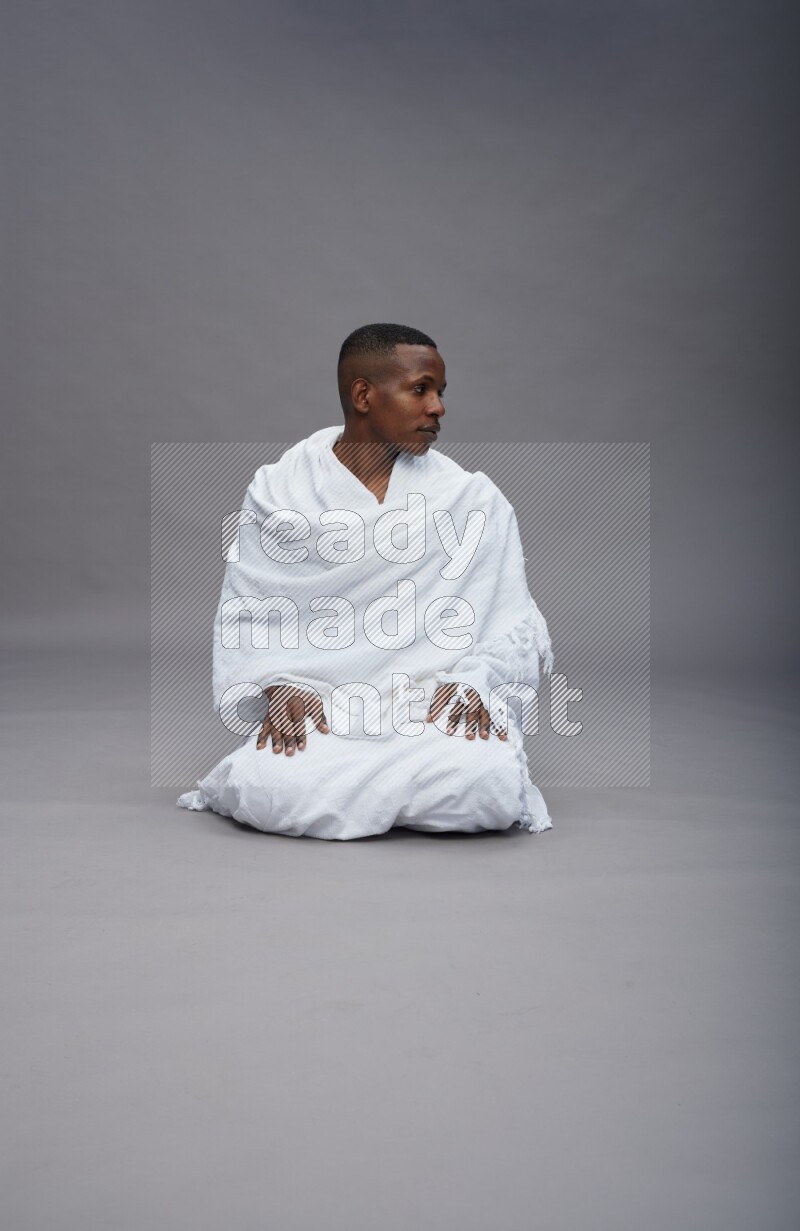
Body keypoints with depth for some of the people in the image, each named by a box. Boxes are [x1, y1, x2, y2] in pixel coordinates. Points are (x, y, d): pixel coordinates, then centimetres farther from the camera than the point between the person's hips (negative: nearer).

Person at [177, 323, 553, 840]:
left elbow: (511, 622, 3)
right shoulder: (278, 490, 4)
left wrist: (474, 681, -16)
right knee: (263, 791, -30)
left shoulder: (473, 497, 5)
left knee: (488, 786, -30)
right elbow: (247, 614, 5)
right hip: (316, 709, 0)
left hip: (440, 706, 1)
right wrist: (278, 686, -13)